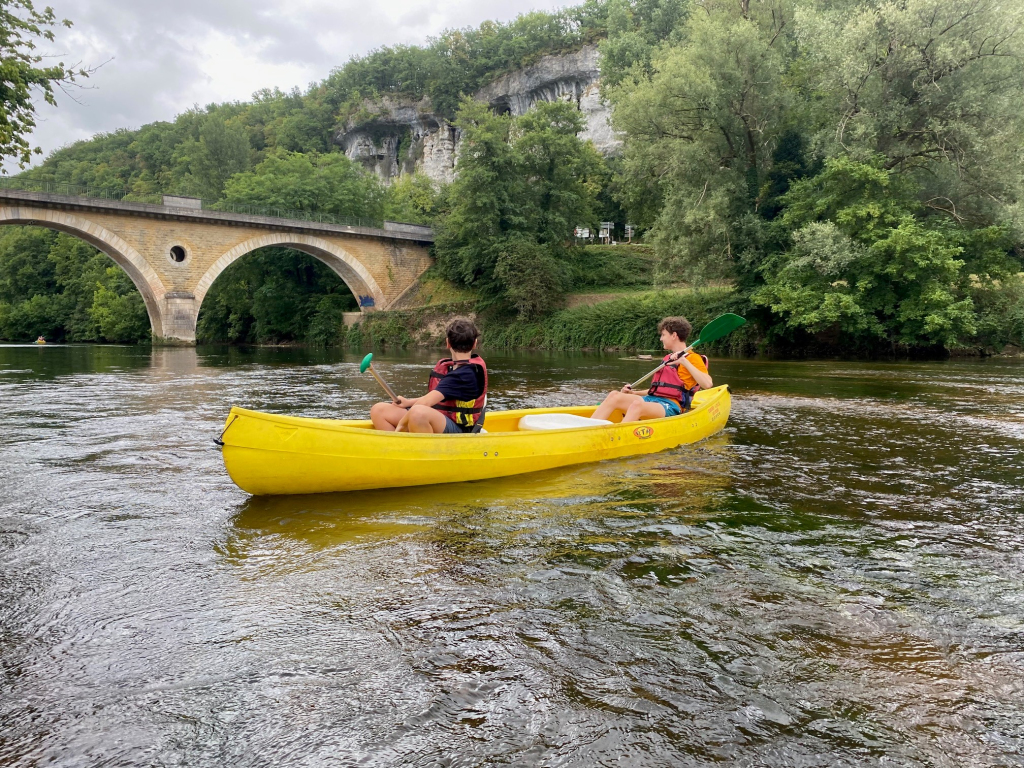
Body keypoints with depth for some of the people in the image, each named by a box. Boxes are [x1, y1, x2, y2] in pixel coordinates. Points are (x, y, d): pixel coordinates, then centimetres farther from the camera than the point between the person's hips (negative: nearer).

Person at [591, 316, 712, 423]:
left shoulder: (693, 358, 2)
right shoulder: (668, 358, 26)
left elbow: (708, 384, -16)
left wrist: (685, 362, -18)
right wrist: (633, 393, 16)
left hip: (671, 406, -8)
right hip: (652, 399, 8)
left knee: (637, 405, -37)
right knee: (614, 395, -16)